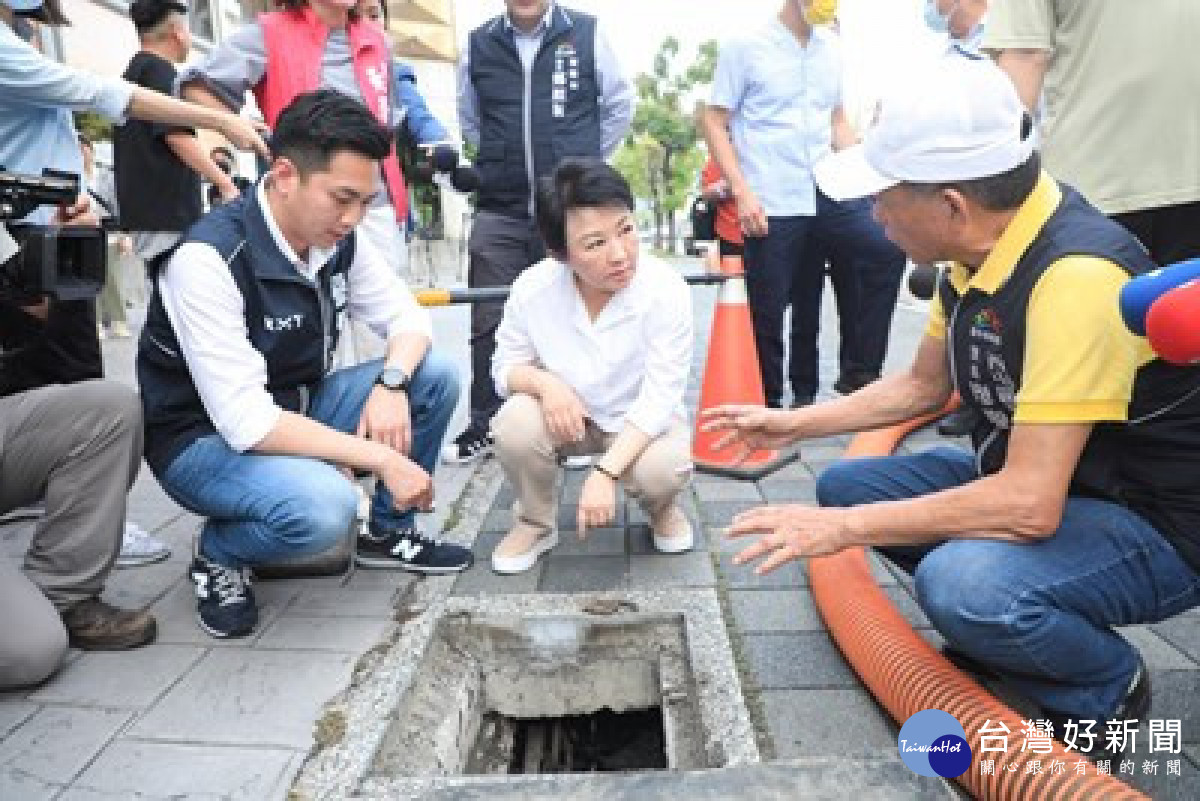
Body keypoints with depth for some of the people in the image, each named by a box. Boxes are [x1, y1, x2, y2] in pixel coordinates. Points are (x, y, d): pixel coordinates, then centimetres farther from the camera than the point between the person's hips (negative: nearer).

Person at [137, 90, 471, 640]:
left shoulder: (339, 240, -7)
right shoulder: (209, 258, -28)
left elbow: (409, 318, 1)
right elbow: (246, 421, -32)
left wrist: (391, 384, -22)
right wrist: (383, 458, -31)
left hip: (298, 409, 7)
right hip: (207, 438, -7)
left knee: (434, 377, -9)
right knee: (323, 506, -36)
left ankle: (388, 534, 10)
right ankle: (219, 554, 0)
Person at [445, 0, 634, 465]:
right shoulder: (478, 45, 6)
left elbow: (619, 105, 12)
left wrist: (586, 162, 13)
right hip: (498, 210, 2)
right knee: (488, 323, 4)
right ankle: (483, 427, 16)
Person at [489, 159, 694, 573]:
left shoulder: (666, 289, -27)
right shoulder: (531, 288, -20)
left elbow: (660, 398, -26)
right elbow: (506, 367, -6)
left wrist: (605, 472, -36)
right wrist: (545, 382, -31)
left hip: (641, 419, -1)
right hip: (568, 416, 2)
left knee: (663, 469, -33)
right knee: (514, 424, -30)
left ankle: (660, 508, 8)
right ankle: (535, 523, 1)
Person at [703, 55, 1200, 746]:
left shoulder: (1077, 275, -31)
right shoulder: (977, 252, -4)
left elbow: (1028, 505, -34)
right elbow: (922, 386, 12)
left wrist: (846, 528, -26)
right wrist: (793, 424, 12)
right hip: (1032, 480, 8)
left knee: (962, 584, -34)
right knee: (846, 484, 3)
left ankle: (1105, 688, -2)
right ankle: (993, 627, 12)